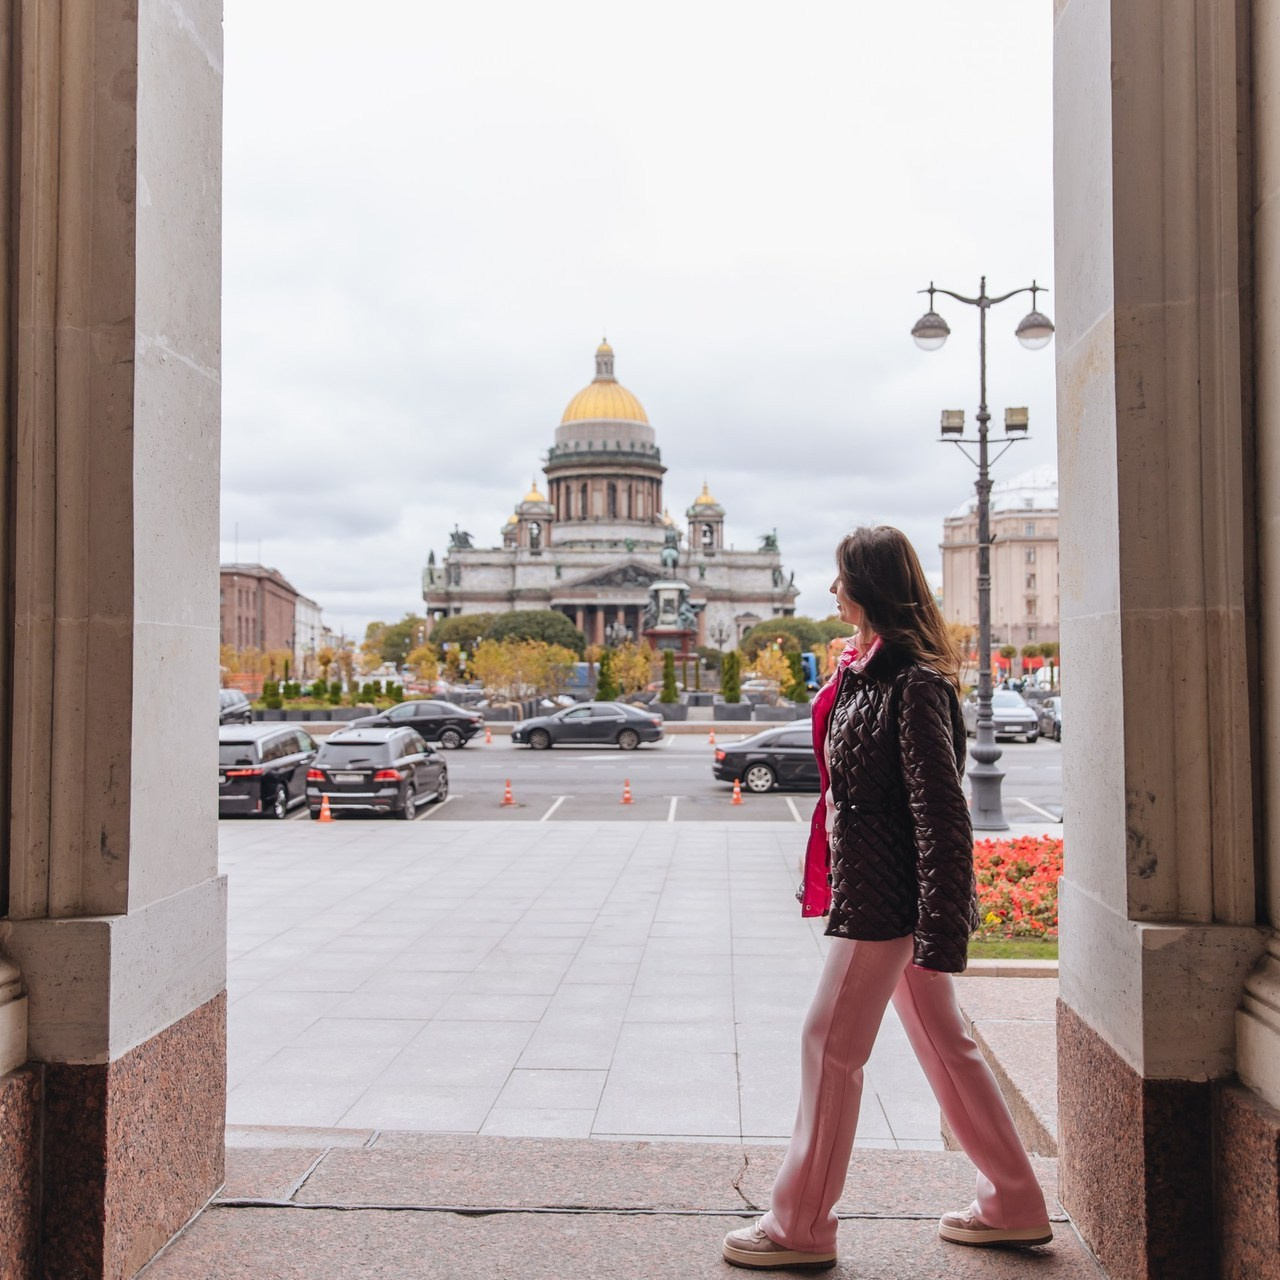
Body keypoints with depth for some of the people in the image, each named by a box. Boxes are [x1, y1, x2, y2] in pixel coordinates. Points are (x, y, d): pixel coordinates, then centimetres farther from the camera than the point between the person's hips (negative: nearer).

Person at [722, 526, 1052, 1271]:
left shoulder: (914, 684, -18)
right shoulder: (867, 669, 11)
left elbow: (942, 814, -21)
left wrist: (942, 927, -22)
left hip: (888, 899, -10)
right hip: (873, 890, 10)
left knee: (831, 1045, 0)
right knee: (944, 1042, 16)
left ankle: (801, 1228, 14)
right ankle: (1015, 1206, 28)